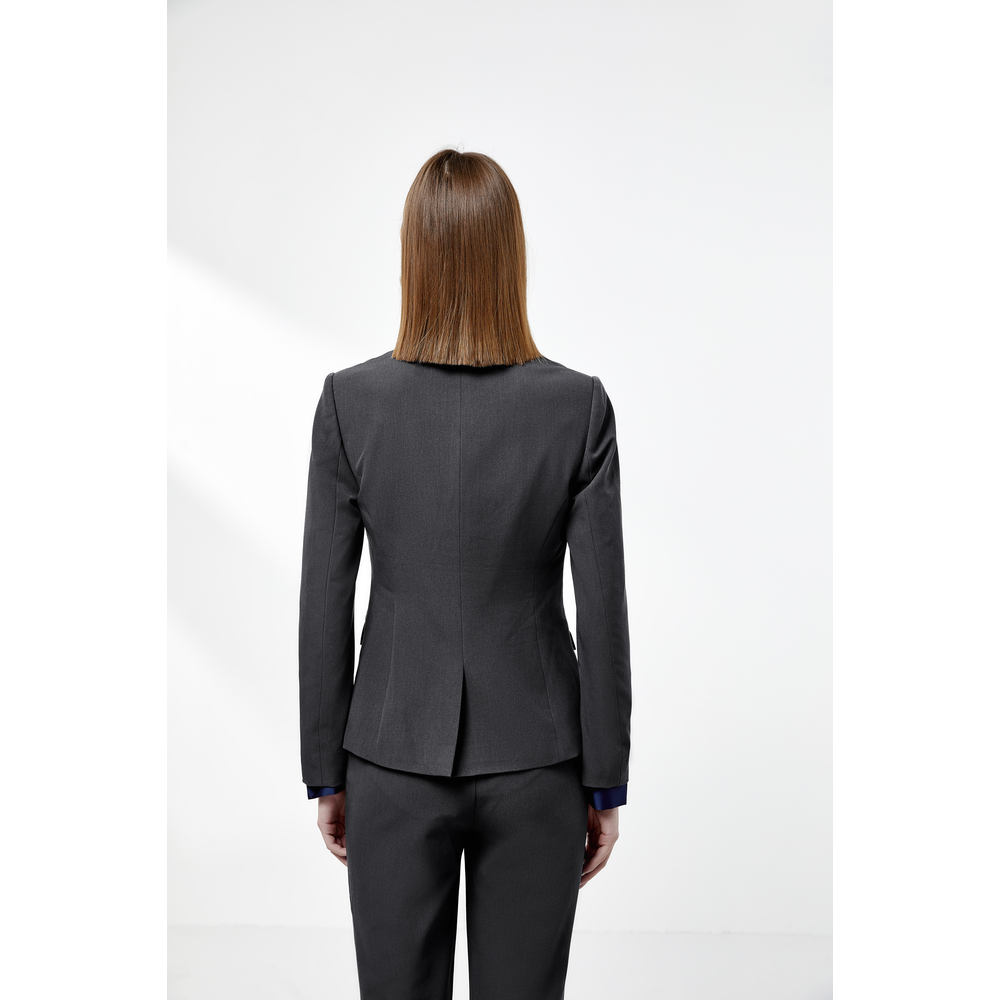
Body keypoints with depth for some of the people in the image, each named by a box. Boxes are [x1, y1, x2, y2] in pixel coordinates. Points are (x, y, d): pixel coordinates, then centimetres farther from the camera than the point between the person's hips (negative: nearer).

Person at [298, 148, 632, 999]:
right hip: (534, 762, 0)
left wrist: (327, 771, 7)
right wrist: (606, 785, 3)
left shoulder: (350, 400, -9)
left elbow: (324, 605, -5)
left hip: (395, 760, 0)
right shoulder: (579, 404, -11)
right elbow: (603, 610, -8)